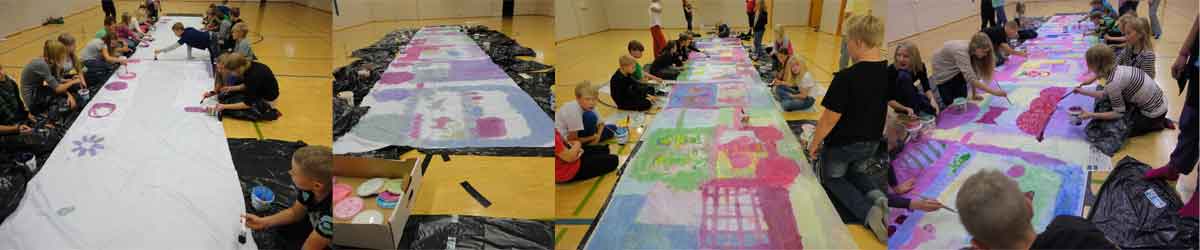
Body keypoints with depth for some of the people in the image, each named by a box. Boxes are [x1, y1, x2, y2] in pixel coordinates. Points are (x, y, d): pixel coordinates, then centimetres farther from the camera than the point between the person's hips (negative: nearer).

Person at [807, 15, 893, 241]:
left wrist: (814, 143, -8)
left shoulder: (846, 77, -29)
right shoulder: (888, 73, -10)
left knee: (832, 178, 21)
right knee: (855, 172, 32)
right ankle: (877, 195, -3)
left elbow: (830, 118, -24)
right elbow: (887, 107, 5)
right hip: (872, 142, 6)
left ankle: (868, 211, -9)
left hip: (842, 143, -6)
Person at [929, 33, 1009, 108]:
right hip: (943, 70, -6)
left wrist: (974, 94, -14)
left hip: (956, 70, 6)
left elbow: (974, 74, -14)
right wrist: (994, 92, -50)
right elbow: (971, 79, -48)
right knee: (949, 102, -7)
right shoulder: (961, 52, -42)